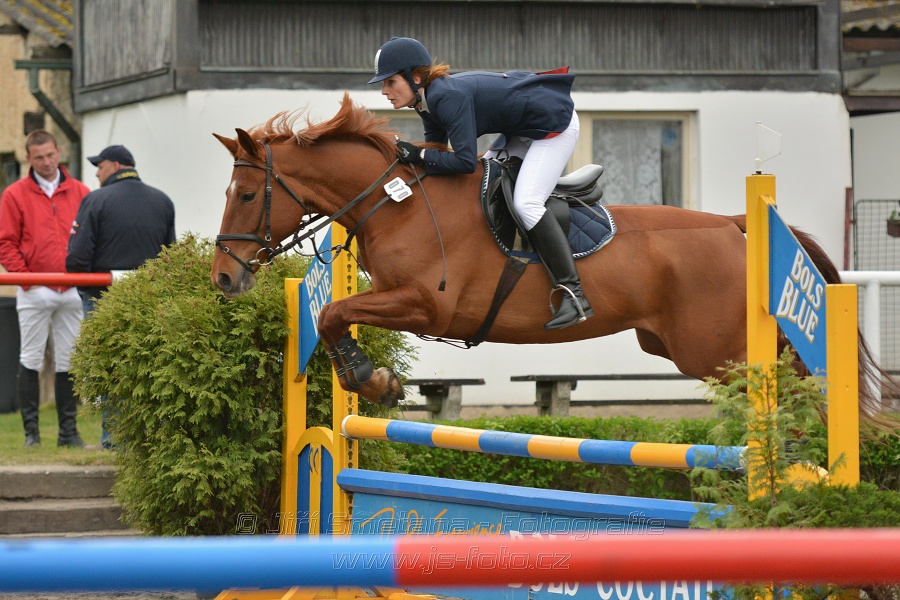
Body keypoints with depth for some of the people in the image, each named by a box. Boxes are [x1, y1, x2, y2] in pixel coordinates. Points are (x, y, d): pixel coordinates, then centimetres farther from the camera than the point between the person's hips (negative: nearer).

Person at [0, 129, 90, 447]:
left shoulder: (80, 194, 8)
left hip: (72, 291, 2)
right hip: (34, 292, -2)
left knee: (68, 362, 5)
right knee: (31, 361, -1)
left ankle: (68, 430, 9)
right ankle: (31, 430, 2)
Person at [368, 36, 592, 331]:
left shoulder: (449, 97, -29)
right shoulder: (429, 100, 2)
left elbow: (465, 161, -32)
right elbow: (436, 147, 13)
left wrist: (419, 155, -24)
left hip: (555, 124, -11)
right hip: (523, 128, 11)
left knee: (525, 203, -21)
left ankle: (574, 296, -22)